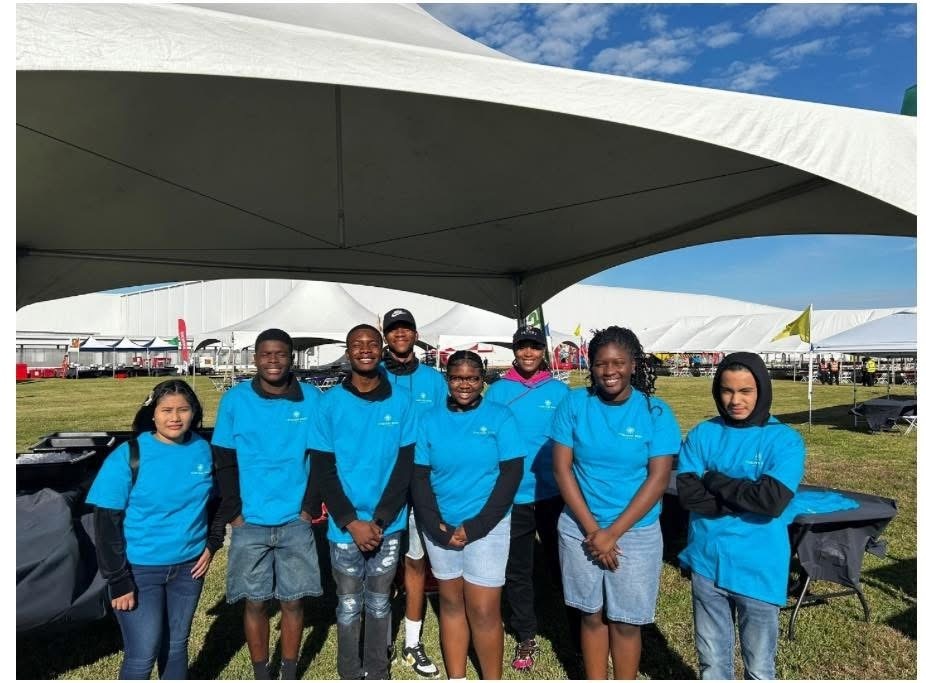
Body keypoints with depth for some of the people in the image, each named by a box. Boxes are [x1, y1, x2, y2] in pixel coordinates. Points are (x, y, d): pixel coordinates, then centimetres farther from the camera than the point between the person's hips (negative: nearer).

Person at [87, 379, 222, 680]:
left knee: (176, 645, 18)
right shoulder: (128, 456, -16)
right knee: (143, 655, 4)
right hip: (139, 569, -3)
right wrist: (119, 580, -13)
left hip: (188, 566, 3)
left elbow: (216, 500, 10)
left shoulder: (203, 450, -5)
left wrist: (212, 543, 0)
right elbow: (107, 522, -12)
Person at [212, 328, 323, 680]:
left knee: (292, 601, 9)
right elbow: (224, 462, 2)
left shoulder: (312, 399, -3)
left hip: (296, 522, 0)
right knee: (255, 602, 10)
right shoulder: (235, 399, -2)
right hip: (249, 523, 0)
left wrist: (311, 508, -3)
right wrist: (233, 513, -3)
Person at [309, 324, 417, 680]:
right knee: (349, 605, 13)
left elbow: (405, 464, -3)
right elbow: (322, 469, -5)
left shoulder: (401, 401, -3)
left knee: (379, 603, 16)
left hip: (388, 525, 1)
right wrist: (352, 522, -12)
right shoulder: (331, 403, -5)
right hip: (344, 527, -1)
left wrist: (379, 520, -10)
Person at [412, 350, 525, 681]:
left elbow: (511, 473, -8)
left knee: (483, 612, 0)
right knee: (451, 604, 14)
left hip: (487, 526, -2)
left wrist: (476, 526, -12)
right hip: (440, 528, 3)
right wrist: (436, 525, -10)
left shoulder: (500, 416, -5)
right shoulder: (430, 420, 2)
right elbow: (419, 476, 1)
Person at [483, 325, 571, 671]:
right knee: (517, 571, 12)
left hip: (554, 494, 0)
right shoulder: (497, 391, -1)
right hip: (512, 497, 0)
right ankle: (526, 637, 31)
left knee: (563, 564, 13)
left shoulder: (560, 392, 0)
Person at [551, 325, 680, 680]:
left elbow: (658, 479, -10)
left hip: (636, 533, -1)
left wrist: (612, 533, -13)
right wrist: (592, 529, -10)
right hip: (580, 529, 1)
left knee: (625, 621, 11)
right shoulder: (574, 404, -6)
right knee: (592, 615, 15)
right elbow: (562, 469, -6)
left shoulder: (656, 412, -8)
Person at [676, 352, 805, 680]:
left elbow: (773, 501, -21)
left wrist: (714, 480, -13)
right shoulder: (702, 434, -2)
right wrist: (747, 500, -16)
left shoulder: (785, 440, -8)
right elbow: (687, 493, -12)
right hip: (707, 563, 2)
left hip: (758, 569, -2)